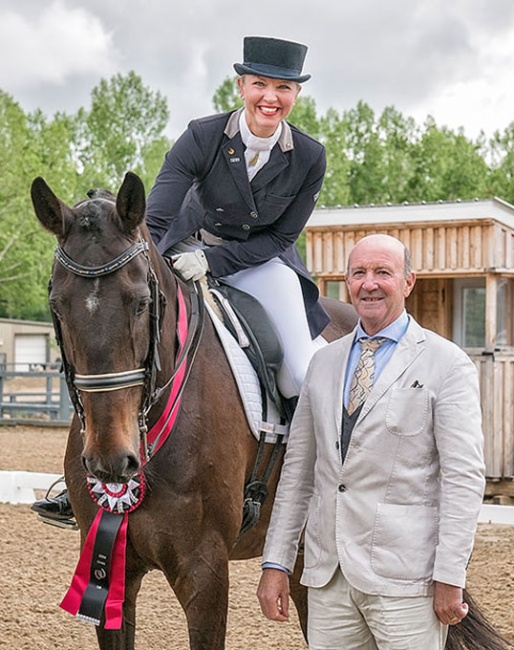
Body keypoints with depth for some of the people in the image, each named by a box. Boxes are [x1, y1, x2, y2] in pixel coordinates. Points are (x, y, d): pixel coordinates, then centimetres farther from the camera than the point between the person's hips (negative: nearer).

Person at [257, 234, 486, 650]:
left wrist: (450, 576, -13)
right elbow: (298, 467, 13)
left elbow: (464, 478, -8)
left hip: (404, 576, -5)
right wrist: (276, 562, 8)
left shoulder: (447, 364, -3)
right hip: (327, 572, 5)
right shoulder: (325, 361, 14)